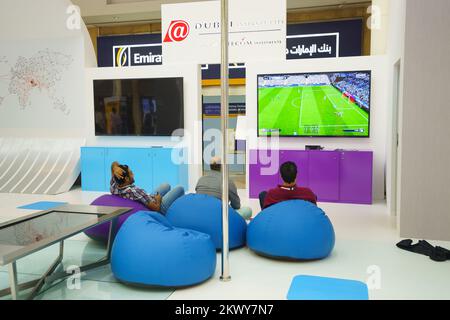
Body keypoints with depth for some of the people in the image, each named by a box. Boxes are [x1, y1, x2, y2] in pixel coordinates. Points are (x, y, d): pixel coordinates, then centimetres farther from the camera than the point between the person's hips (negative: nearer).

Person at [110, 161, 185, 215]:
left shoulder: (114, 187, -19)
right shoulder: (135, 191, -42)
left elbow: (114, 164, -7)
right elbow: (156, 207, -35)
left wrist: (115, 168, -32)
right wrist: (158, 198, -12)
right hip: (160, 207, -8)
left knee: (166, 185, 28)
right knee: (180, 188, 9)